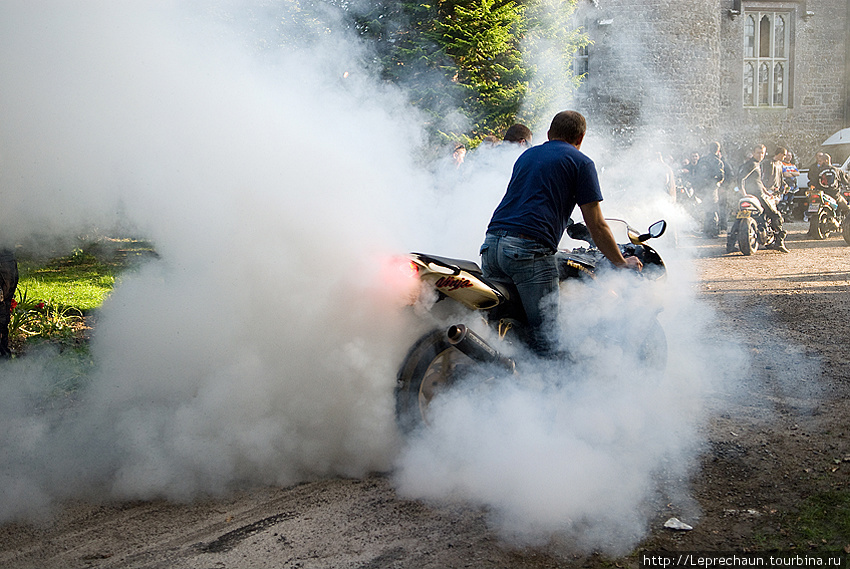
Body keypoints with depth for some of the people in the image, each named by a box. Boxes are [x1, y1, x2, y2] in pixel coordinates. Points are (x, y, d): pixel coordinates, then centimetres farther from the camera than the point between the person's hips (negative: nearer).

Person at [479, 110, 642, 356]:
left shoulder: (526, 156, 27)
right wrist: (622, 263, 18)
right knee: (545, 338, -6)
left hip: (491, 244, 6)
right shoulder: (580, 162, 8)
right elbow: (596, 226, 5)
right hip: (530, 249, -6)